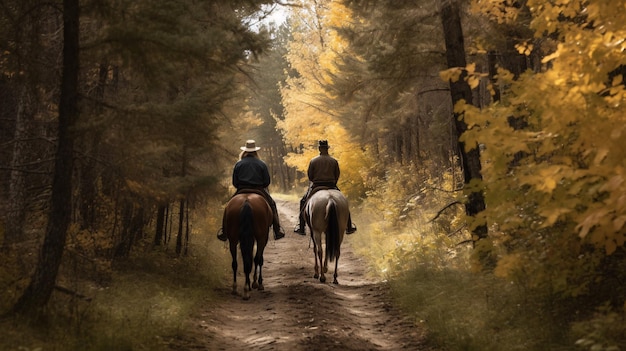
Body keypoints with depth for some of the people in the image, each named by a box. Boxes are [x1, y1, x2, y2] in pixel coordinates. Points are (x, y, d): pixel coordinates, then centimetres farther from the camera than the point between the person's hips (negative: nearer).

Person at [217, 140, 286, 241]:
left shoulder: (238, 164, 3)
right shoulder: (262, 164, 1)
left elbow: (234, 182, 2)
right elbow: (267, 181, 0)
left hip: (242, 191, 1)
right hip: (259, 190, -1)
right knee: (272, 205, 16)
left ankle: (224, 231, 9)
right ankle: (277, 230, 8)